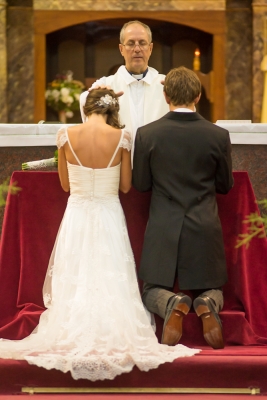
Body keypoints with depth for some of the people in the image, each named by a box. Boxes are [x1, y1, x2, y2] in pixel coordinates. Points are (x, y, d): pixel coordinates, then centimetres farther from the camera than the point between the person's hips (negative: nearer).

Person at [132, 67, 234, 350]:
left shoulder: (147, 134, -8)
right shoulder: (218, 135, -6)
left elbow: (140, 184, 1)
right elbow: (225, 185, 5)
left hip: (163, 228, -1)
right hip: (204, 229, 1)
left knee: (152, 292, 13)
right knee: (212, 291, 17)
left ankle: (174, 304, -22)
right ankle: (205, 305, -20)